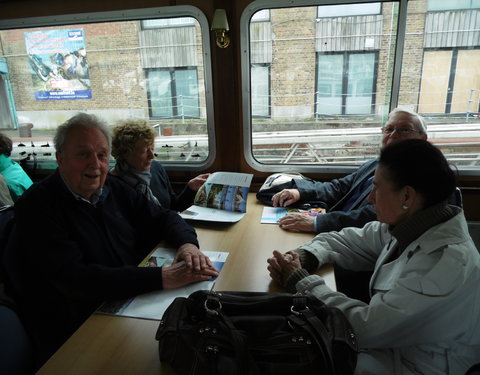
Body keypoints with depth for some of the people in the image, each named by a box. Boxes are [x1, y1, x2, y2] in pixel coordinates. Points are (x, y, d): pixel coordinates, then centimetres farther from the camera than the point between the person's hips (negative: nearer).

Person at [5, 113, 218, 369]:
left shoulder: (113, 189, 5)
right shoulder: (38, 207, -15)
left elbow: (162, 217, 9)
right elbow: (74, 279, -25)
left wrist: (187, 243, -14)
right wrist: (162, 277, -32)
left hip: (136, 302, 6)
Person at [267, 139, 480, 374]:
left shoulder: (446, 261, -30)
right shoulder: (409, 226, -7)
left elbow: (367, 326, -30)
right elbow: (348, 240, 4)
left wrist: (300, 281, -21)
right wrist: (302, 257, -14)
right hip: (388, 339, 6)